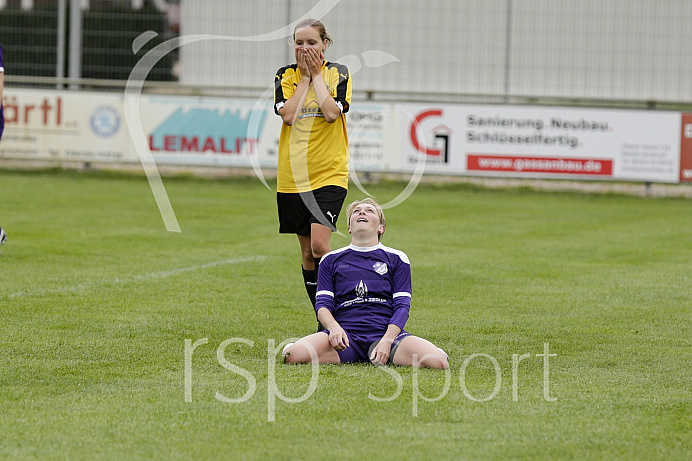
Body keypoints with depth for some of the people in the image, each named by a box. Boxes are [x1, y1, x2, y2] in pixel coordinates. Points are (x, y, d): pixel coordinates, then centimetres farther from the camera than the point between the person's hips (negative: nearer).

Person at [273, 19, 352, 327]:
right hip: (293, 175, 3)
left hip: (329, 174, -3)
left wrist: (316, 74, -9)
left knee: (319, 245, -20)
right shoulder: (286, 76, 6)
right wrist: (304, 76, -7)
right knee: (307, 252, 7)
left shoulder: (338, 73, 0)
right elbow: (288, 115, -11)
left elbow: (331, 112, -17)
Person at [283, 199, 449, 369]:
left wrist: (386, 341, -12)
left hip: (386, 331, 0)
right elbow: (323, 304, 10)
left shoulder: (396, 258, 15)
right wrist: (333, 327, -14)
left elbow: (402, 306, 6)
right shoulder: (331, 259, 18)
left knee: (438, 361, -30)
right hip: (345, 332, 0)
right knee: (292, 354, -31)